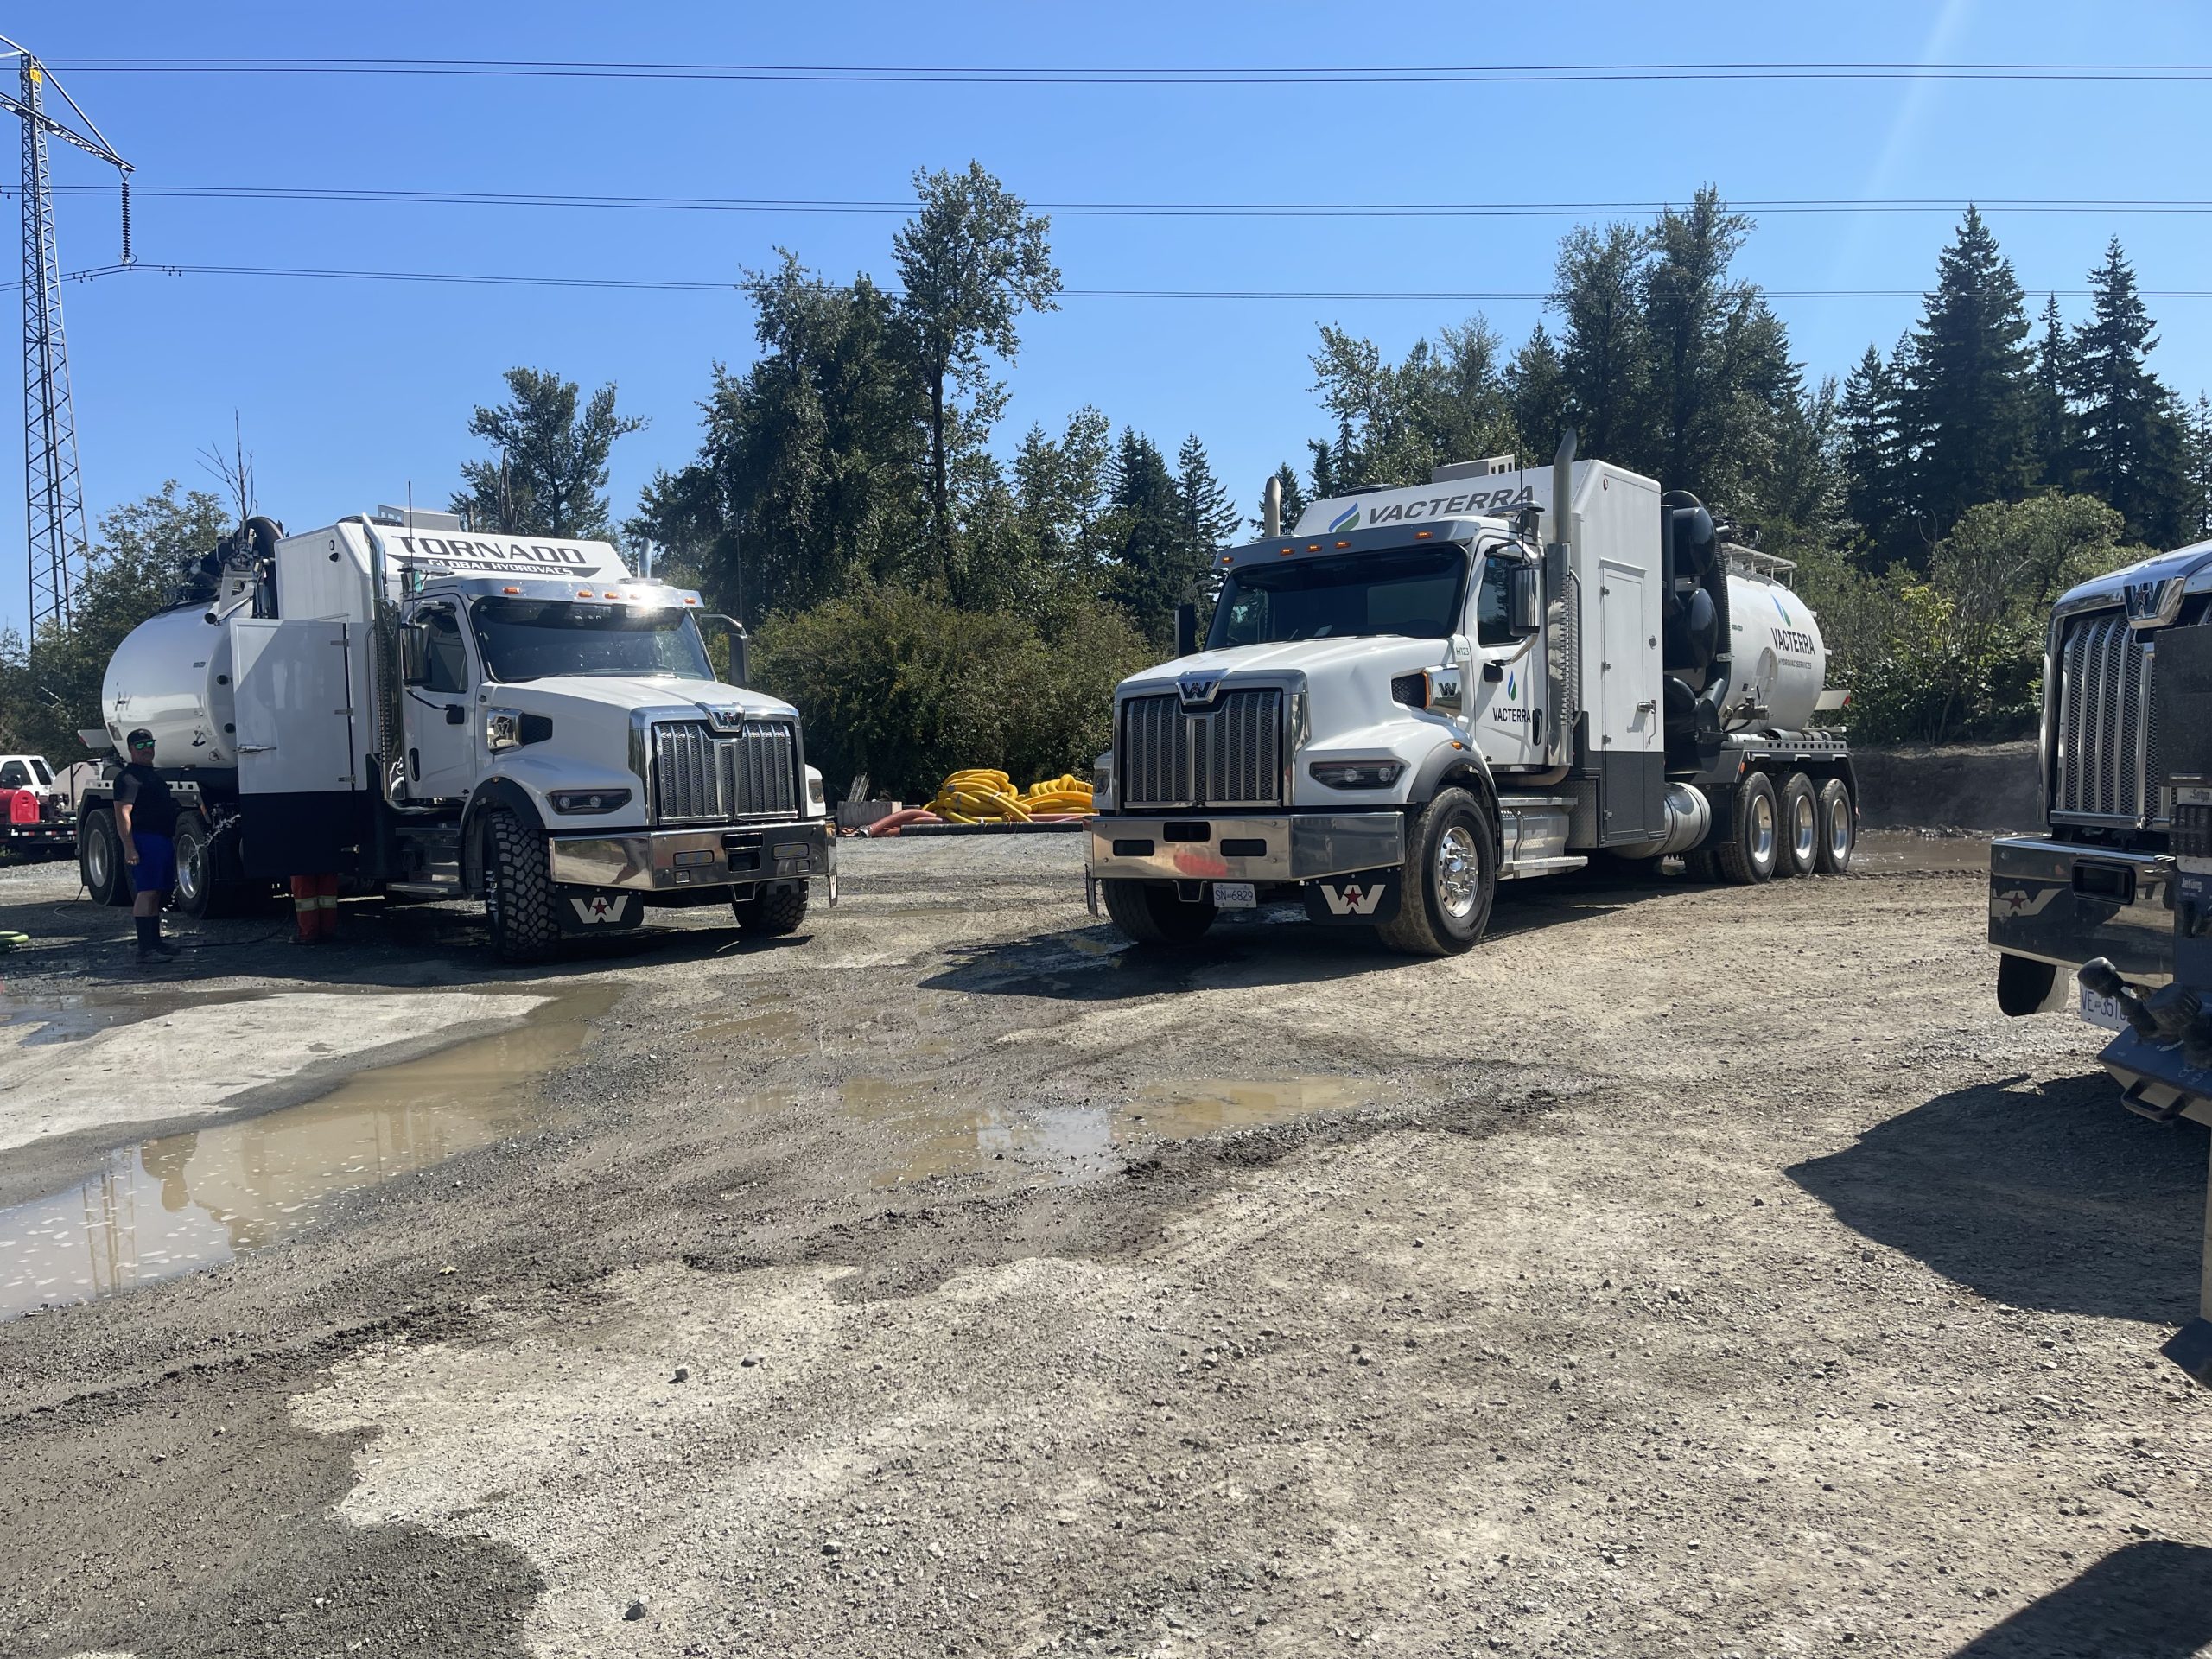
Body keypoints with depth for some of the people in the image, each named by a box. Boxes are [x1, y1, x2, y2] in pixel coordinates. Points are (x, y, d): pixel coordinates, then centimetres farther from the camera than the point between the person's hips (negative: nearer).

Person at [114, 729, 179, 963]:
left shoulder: (153, 775, 22)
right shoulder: (129, 777, -9)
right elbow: (122, 814, -17)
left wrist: (173, 838, 27)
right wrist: (129, 847, -24)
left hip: (163, 840, 10)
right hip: (145, 840, -10)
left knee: (158, 893, 13)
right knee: (147, 892, -13)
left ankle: (155, 941, 21)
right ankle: (145, 948, -15)